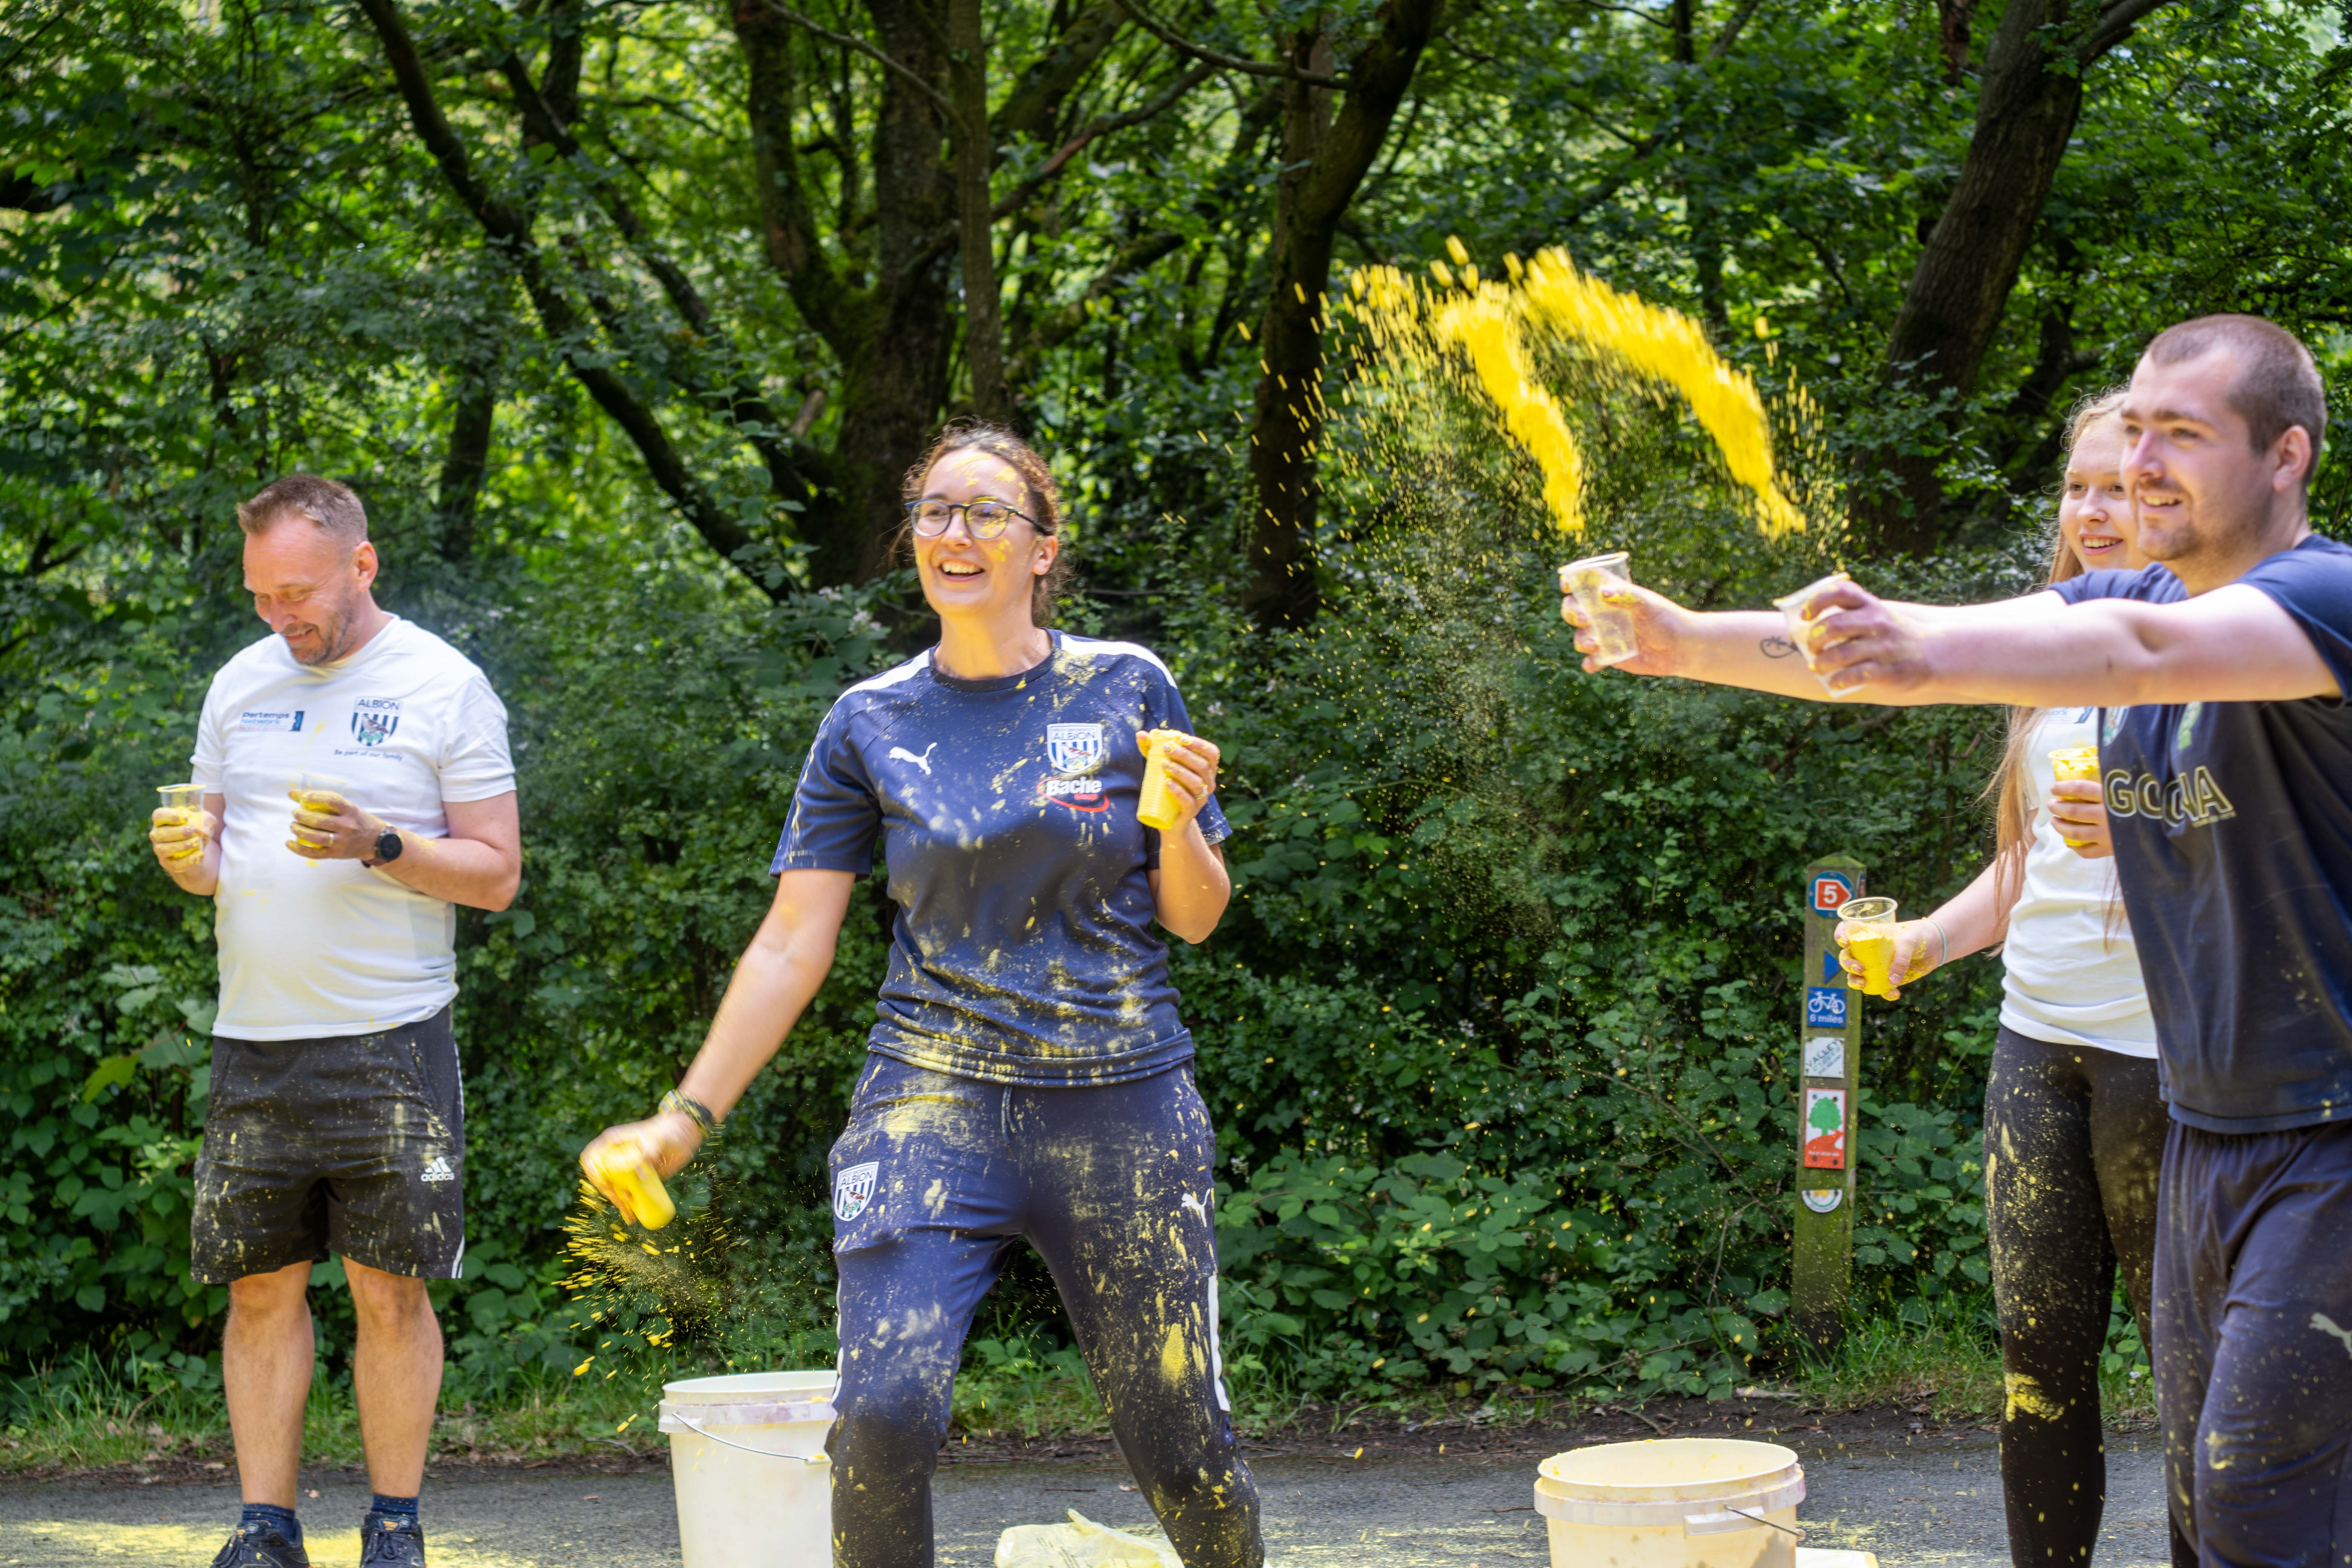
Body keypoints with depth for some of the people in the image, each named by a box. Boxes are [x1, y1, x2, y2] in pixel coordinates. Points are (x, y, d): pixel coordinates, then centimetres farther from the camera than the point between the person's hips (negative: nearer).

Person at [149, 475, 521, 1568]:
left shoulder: (444, 688, -1)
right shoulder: (241, 686, 13)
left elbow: (496, 874, -2)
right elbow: (213, 857, 18)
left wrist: (379, 847, -18)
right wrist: (184, 856, -5)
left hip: (389, 1043, -4)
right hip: (254, 1041, 4)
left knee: (390, 1290, -1)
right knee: (261, 1285, 4)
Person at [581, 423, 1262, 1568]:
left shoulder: (1127, 689, 3)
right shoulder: (872, 724, 4)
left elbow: (1194, 918, 7)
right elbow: (793, 945, 4)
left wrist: (1179, 818, -14)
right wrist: (689, 1114, -2)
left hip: (1122, 1103, 0)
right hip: (935, 1102, 0)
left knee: (1177, 1432, 4)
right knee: (883, 1413, -17)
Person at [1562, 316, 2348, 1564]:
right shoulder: (2127, 600, 9)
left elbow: (2148, 653, -35)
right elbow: (1943, 646, -3)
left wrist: (1926, 656, -51)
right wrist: (1691, 642, -16)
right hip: (2205, 1126, 8)